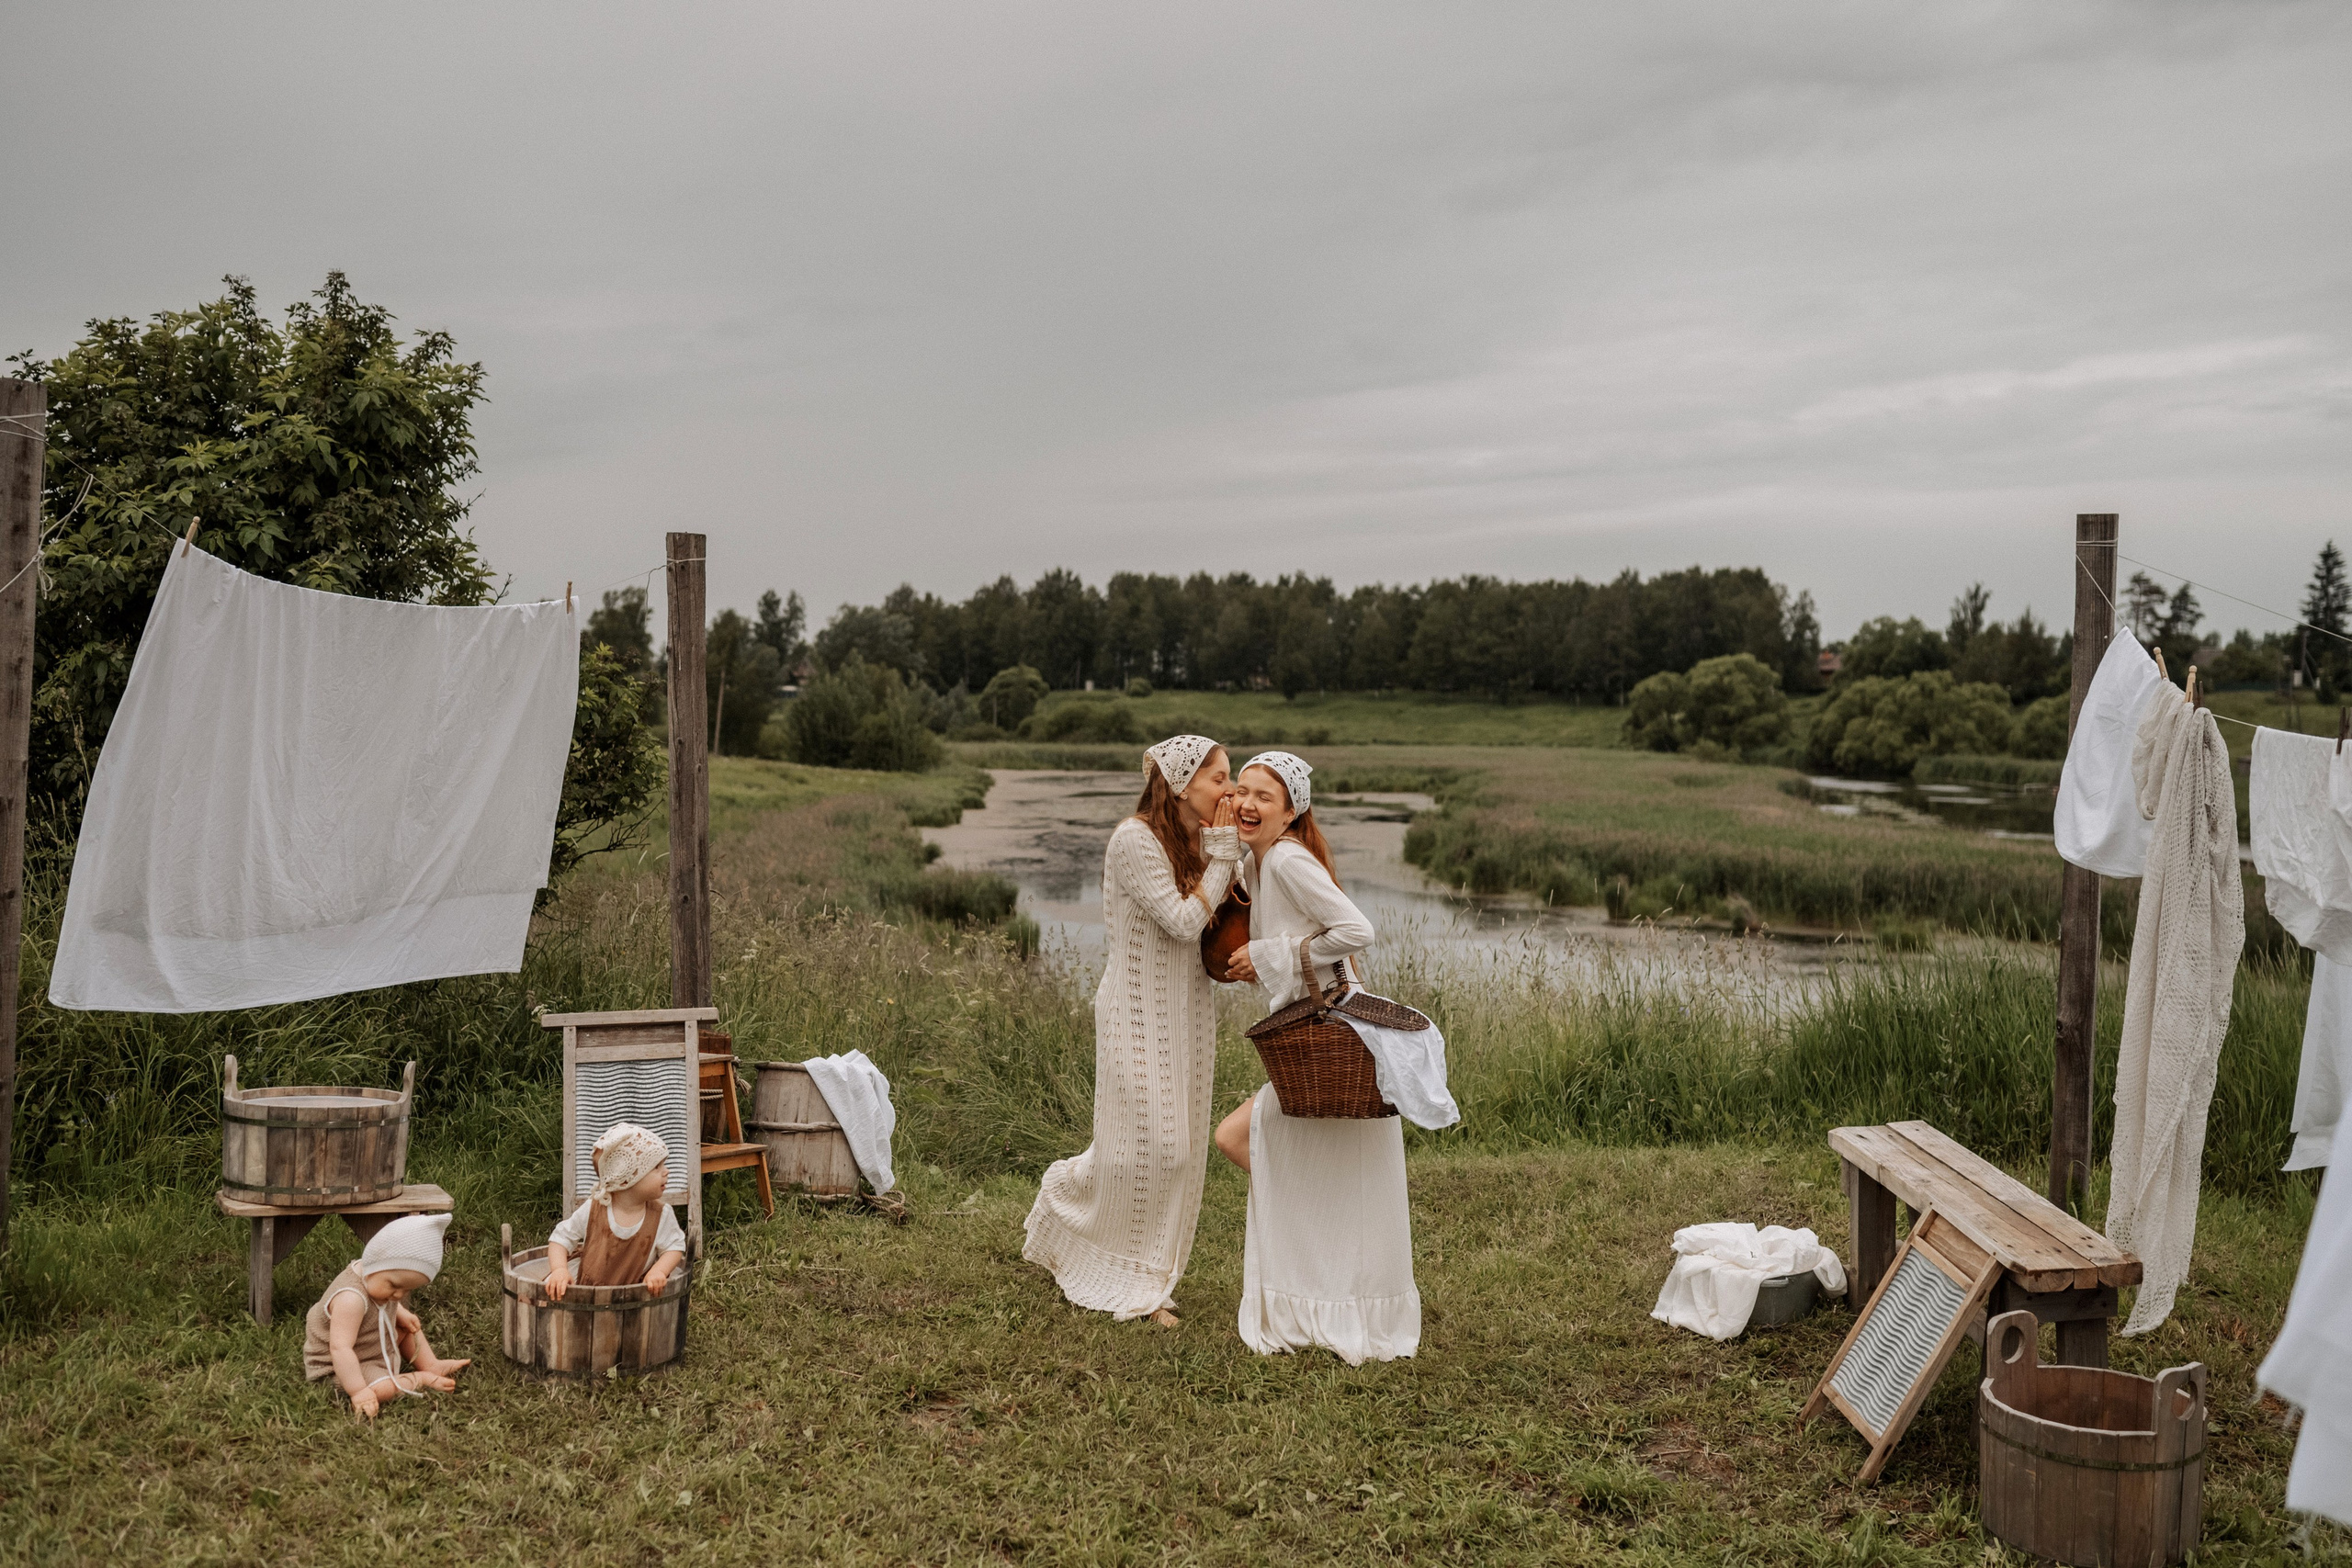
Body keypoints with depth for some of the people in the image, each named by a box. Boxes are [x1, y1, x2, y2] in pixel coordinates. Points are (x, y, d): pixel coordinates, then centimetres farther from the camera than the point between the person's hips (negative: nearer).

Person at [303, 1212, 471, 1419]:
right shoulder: (351, 1299, -37)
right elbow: (340, 1348, -40)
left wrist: (401, 1314, 4)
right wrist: (359, 1392, -41)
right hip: (339, 1369, -10)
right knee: (378, 1390, -31)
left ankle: (430, 1364, 18)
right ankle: (422, 1379, -9)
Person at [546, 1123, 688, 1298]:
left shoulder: (661, 1215, -5)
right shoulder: (592, 1210, -7)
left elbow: (674, 1247, 2)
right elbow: (561, 1239, 1)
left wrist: (658, 1271, -19)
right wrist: (559, 1269, -18)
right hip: (586, 1291, -1)